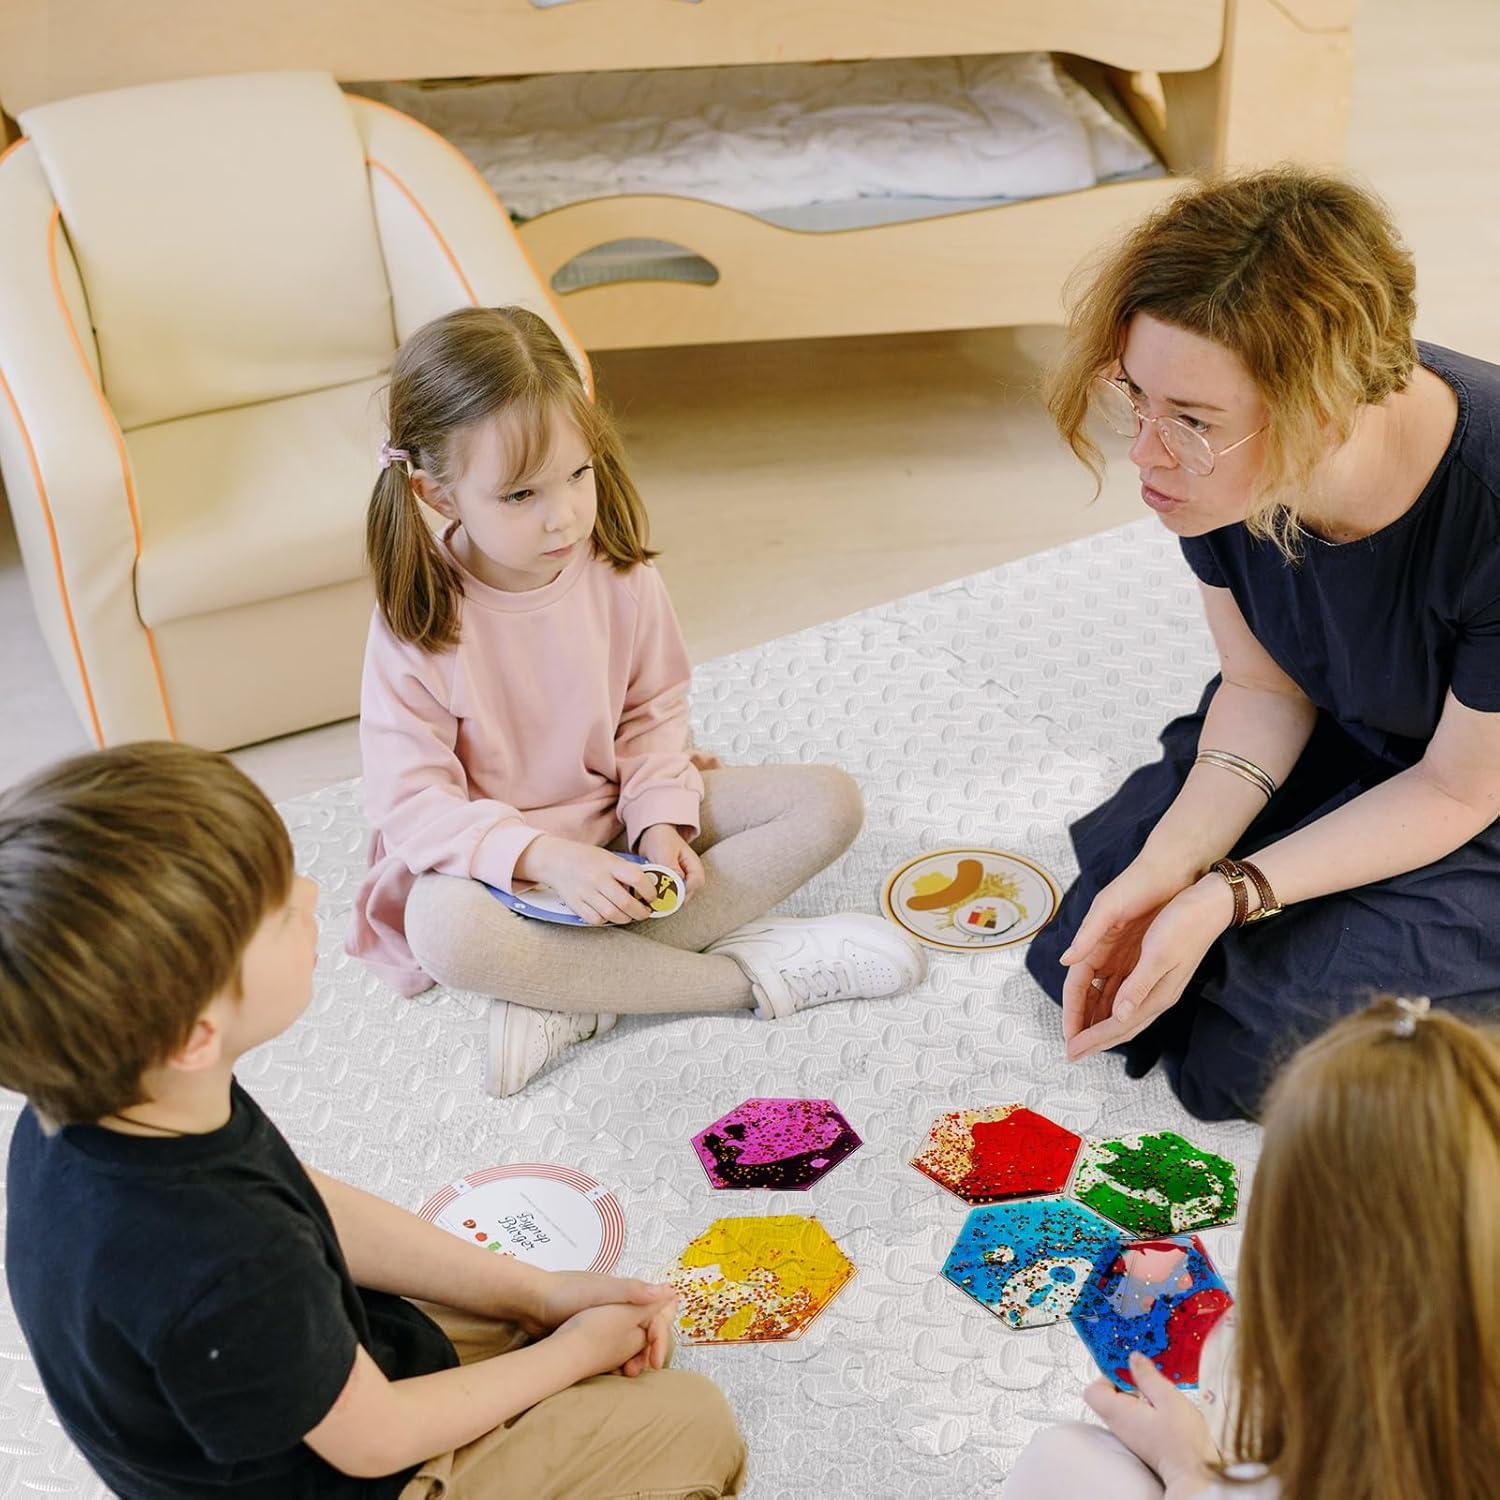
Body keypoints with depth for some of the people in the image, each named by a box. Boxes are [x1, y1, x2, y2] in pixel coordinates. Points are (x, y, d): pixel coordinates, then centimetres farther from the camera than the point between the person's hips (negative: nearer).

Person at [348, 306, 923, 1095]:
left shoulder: (618, 573, -9)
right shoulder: (418, 621, -20)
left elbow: (654, 710, 2)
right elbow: (411, 801, -20)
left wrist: (660, 822, -15)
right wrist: (551, 858, -32)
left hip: (622, 815, 4)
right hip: (498, 853, -4)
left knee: (829, 802, -12)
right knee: (443, 929, -38)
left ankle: (575, 997, -25)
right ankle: (752, 973, -28)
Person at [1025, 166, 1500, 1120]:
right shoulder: (1220, 461, -23)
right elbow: (1263, 686, -7)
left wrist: (1227, 896, -30)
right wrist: (1166, 865, -21)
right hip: (1333, 735, 5)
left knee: (1246, 1059, -12)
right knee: (1086, 960, -2)